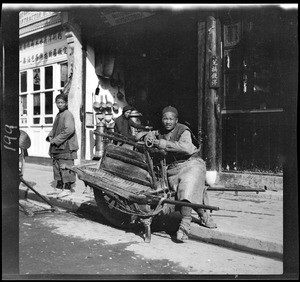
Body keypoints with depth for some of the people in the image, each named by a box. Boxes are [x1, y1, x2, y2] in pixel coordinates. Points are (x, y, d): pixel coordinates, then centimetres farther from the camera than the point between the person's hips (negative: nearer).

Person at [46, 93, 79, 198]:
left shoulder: (68, 114, -12)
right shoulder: (58, 115, 17)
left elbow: (69, 130, -24)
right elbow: (54, 128, 27)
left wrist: (56, 140, -20)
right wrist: (50, 136, 6)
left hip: (66, 147, -10)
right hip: (57, 147, 10)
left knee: (65, 167, -6)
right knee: (57, 166, 14)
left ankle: (67, 188, 0)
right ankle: (59, 186, 25)